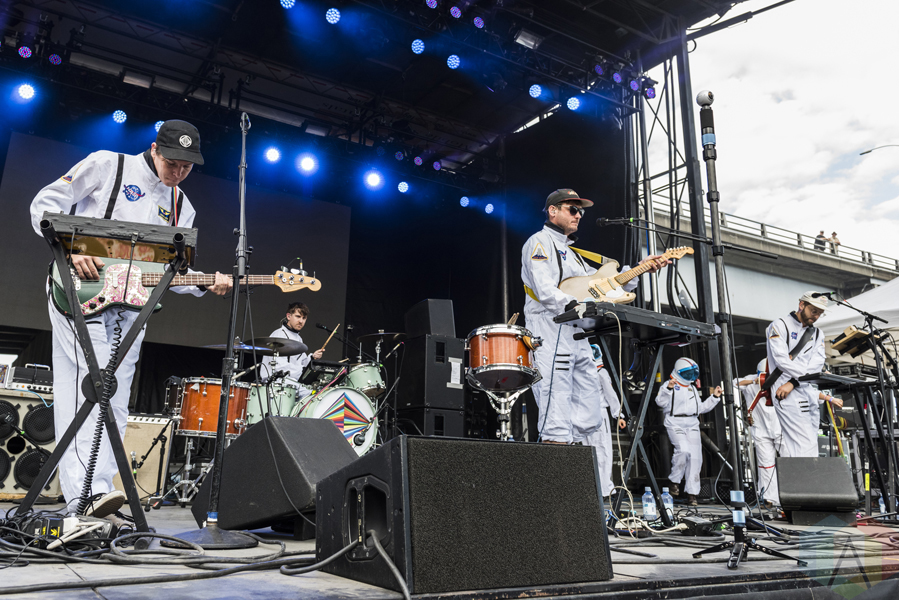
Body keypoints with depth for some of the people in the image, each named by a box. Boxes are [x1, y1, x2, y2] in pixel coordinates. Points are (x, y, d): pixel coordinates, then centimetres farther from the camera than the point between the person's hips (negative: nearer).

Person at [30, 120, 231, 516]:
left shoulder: (181, 208, 15)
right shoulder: (108, 166, 1)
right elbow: (45, 204, -1)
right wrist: (71, 249, -16)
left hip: (131, 305, 6)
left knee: (116, 401, 3)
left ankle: (99, 491, 8)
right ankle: (88, 494, -22)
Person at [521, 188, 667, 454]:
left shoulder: (571, 251, 30)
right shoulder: (540, 241, 1)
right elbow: (545, 290, -15)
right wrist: (576, 306, -28)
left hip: (577, 334, 10)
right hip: (551, 330, -9)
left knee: (588, 420, 7)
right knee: (557, 412, -13)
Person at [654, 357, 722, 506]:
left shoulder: (693, 389, 24)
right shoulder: (670, 386, 2)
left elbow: (701, 408, 27)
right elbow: (660, 402, -15)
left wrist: (714, 397, 20)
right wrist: (668, 388, -29)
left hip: (692, 425, 6)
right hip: (675, 424, -6)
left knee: (695, 456, -4)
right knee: (684, 450, -27)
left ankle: (691, 494, 3)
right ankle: (675, 480, -4)